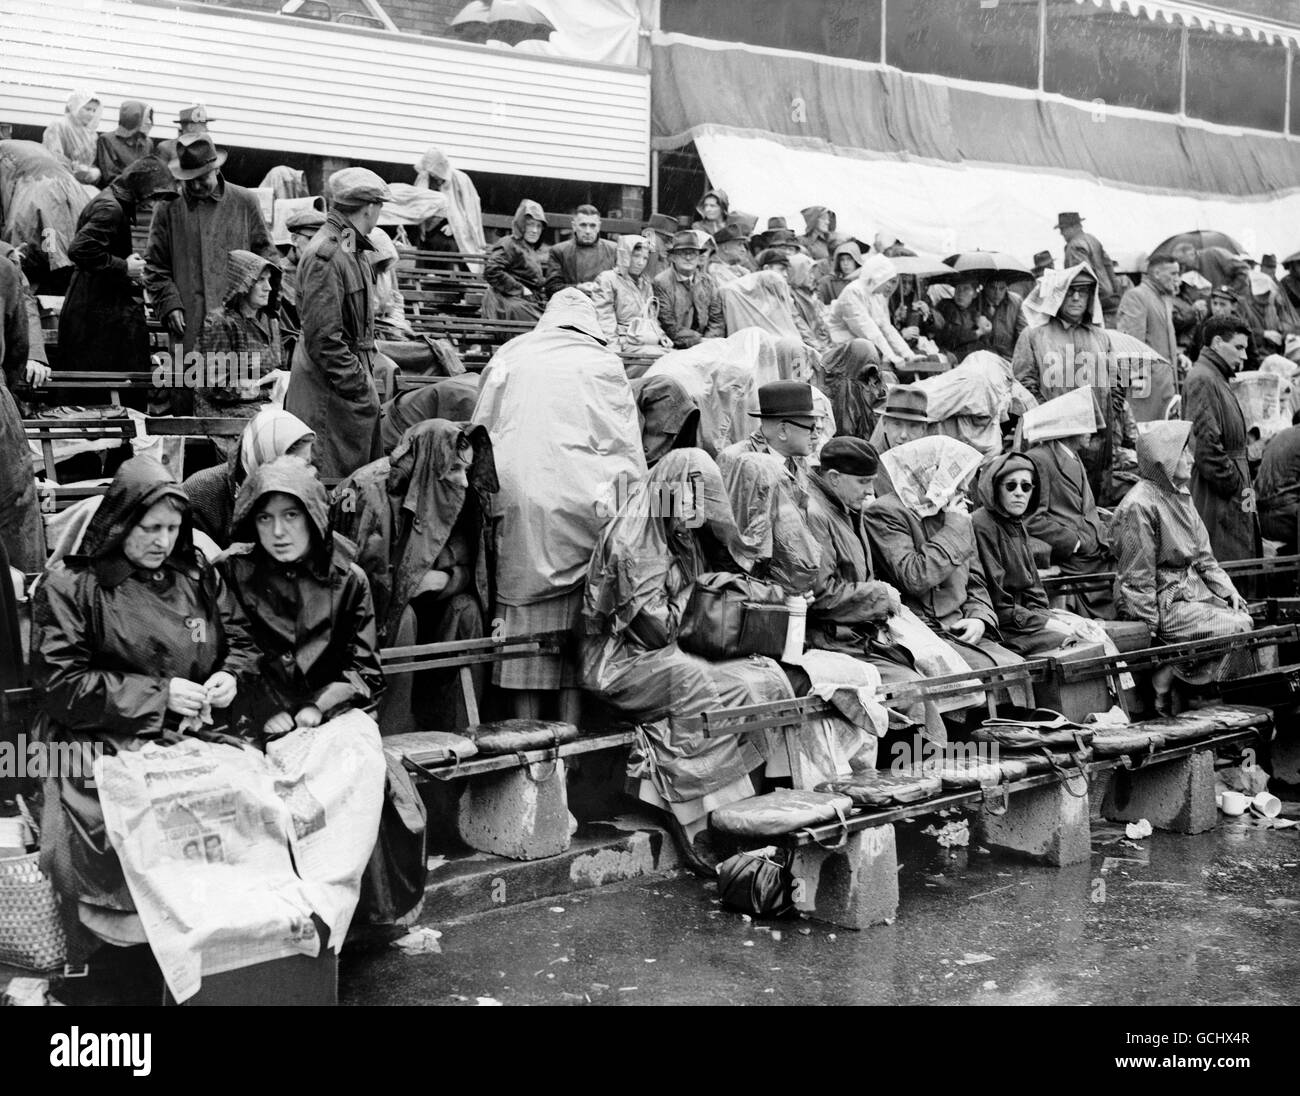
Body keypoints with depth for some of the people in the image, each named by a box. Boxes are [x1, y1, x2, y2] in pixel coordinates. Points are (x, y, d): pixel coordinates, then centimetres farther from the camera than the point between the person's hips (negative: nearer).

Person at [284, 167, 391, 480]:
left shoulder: (351, 249, 13)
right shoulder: (326, 257, -19)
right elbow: (323, 337, -22)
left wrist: (364, 379, 17)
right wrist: (360, 388, -20)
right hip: (331, 392, -10)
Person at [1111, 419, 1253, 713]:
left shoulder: (1180, 496, 12)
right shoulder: (1139, 506, -18)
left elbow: (1202, 554, 17)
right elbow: (1138, 577, -17)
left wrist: (1227, 589, 3)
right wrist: (1151, 630, -16)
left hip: (1191, 588, 9)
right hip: (1161, 601, -9)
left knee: (1244, 615, -6)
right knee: (1236, 627, -16)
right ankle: (1165, 683, -8)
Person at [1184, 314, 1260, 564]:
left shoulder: (1218, 380, 20)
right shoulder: (1202, 380, -13)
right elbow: (1205, 444, -21)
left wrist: (1242, 485, 15)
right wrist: (1236, 487, -17)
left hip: (1233, 498, 10)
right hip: (1216, 503, -10)